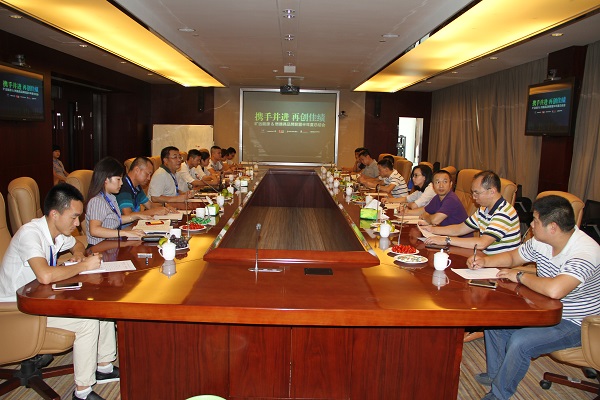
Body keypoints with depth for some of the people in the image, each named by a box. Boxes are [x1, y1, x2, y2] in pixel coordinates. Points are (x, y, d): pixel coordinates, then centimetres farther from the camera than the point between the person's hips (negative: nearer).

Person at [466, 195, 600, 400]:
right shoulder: (541, 241, -6)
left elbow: (554, 290, -45)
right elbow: (513, 256, 13)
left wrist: (520, 276, -28)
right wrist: (484, 261, -5)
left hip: (575, 324, -8)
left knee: (520, 341, -25)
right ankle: (495, 375, 19)